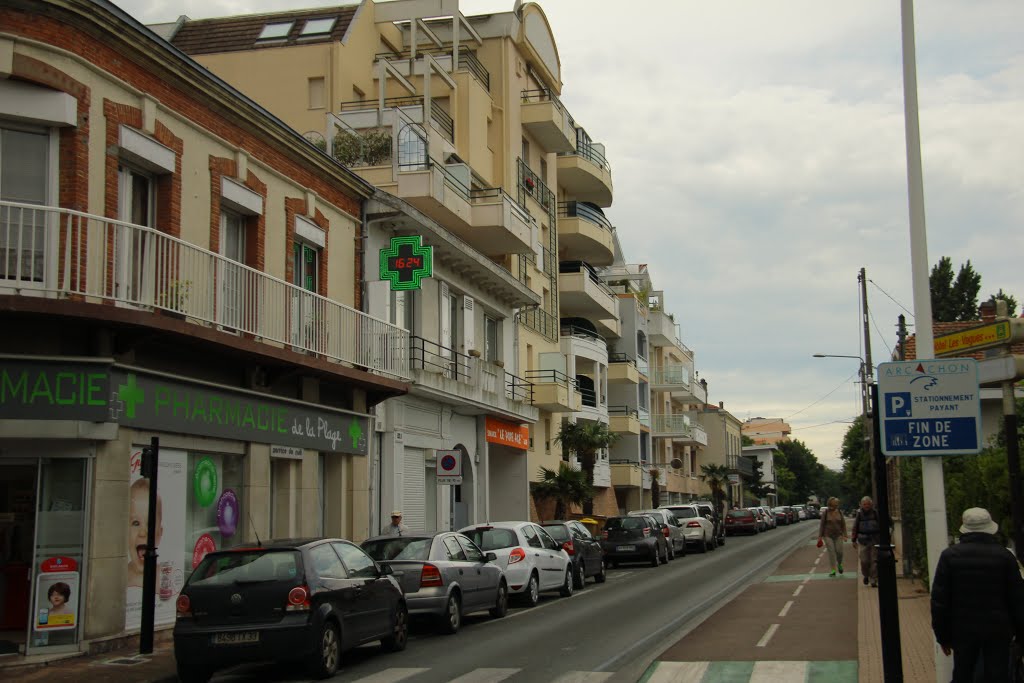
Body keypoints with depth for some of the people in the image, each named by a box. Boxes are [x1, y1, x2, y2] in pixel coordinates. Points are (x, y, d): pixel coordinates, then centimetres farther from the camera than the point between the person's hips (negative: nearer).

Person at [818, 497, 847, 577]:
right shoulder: (826, 513, -3)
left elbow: (843, 524, 6)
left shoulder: (839, 513, 2)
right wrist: (820, 536, -2)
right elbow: (822, 524, 0)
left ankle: (839, 564, 25)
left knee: (839, 551, -5)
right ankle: (833, 570, -3)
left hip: (838, 535, 2)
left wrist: (844, 535, 0)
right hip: (828, 535, -2)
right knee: (831, 552, -6)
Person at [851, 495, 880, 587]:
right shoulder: (859, 514, 4)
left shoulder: (875, 513, 3)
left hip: (874, 539, 0)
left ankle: (873, 580, 4)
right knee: (864, 560, -3)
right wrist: (854, 539, 7)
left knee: (874, 560, -2)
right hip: (863, 540, 0)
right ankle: (866, 575, 25)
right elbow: (855, 527, 9)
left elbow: (881, 525, 7)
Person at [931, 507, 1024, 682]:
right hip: (998, 632, -1)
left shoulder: (950, 555, -6)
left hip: (963, 630, 1)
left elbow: (939, 600, -5)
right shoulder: (1005, 556, -7)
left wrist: (942, 635, 3)